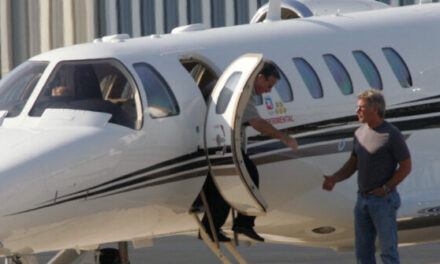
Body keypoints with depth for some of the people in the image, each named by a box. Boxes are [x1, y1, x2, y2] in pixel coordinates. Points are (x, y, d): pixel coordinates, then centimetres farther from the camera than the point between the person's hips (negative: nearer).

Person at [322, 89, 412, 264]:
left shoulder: (392, 135, -11)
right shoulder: (360, 133, 10)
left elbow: (406, 167, -10)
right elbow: (352, 165, 15)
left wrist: (385, 189, -15)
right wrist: (334, 179, -2)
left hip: (384, 200, -7)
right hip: (363, 199, 7)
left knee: (387, 250, -6)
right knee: (363, 249, 8)